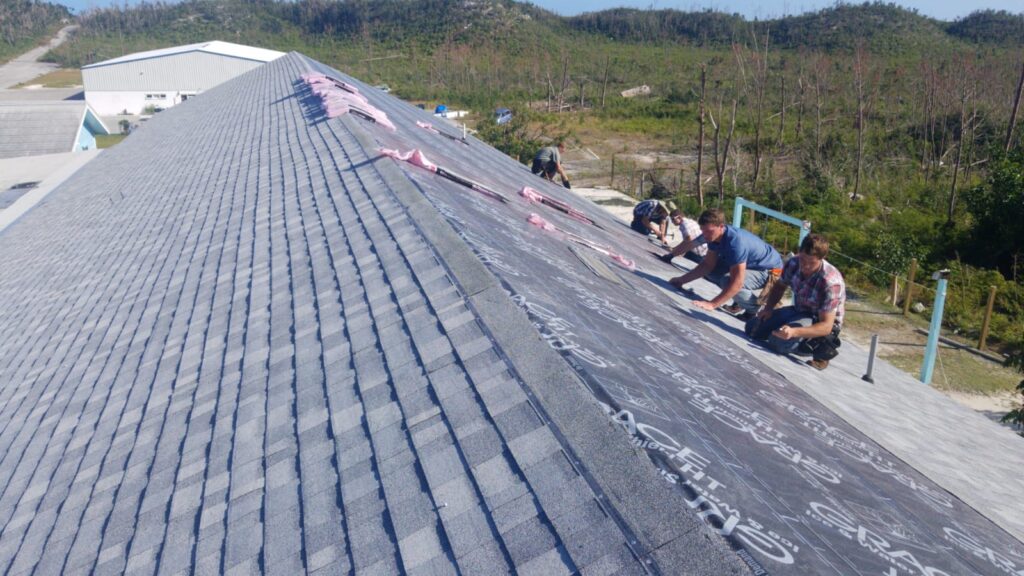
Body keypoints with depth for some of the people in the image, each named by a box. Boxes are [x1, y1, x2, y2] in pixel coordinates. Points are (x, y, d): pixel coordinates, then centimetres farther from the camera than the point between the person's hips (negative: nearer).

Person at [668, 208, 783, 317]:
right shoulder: (715, 236, -11)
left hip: (769, 270, -9)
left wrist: (712, 304, -40)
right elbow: (708, 264, -3)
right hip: (748, 264, 9)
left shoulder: (736, 243, -36)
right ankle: (740, 302, 15)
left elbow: (736, 283, -38)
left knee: (727, 280, -31)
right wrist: (682, 280, -9)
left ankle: (755, 309, -5)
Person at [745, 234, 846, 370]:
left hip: (821, 322, -7)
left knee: (778, 342, -30)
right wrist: (768, 308, -9)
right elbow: (779, 286, 8)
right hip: (799, 311, 7)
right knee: (752, 327, -1)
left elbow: (826, 326, -31)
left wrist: (794, 332, -47)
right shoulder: (794, 264, -15)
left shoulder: (831, 282, -32)